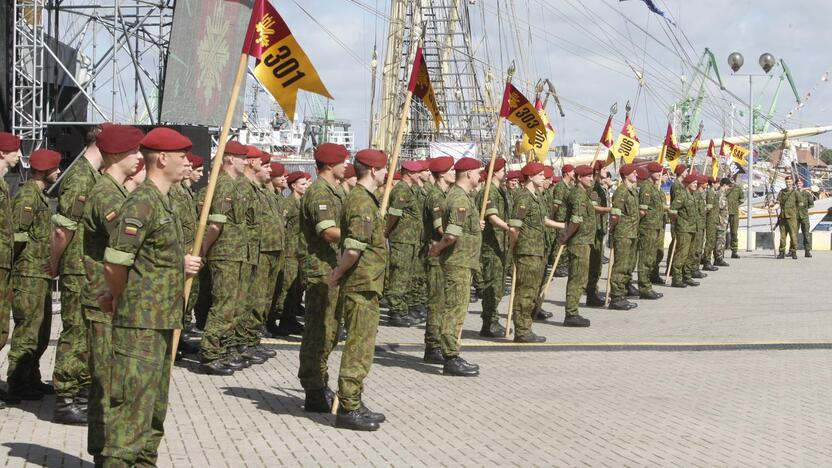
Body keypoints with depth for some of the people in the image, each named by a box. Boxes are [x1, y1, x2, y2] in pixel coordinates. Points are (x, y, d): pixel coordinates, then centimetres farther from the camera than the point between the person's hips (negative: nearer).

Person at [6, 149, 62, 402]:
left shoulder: (40, 196, 17)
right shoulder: (27, 196, -14)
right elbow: (17, 235, -22)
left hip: (41, 275, 10)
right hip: (29, 275, -10)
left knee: (40, 332, 16)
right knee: (27, 331, -6)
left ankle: (31, 380, 24)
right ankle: (17, 386, 0)